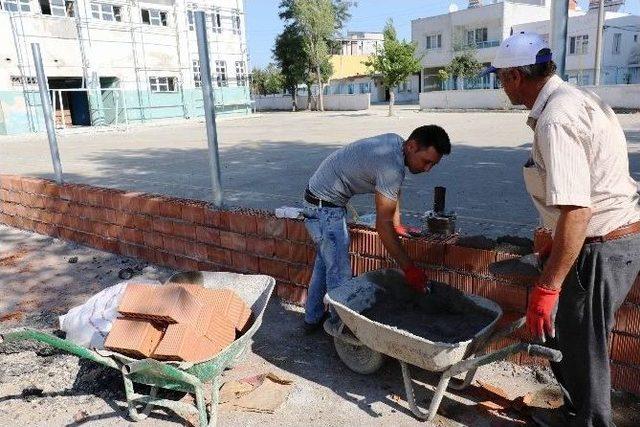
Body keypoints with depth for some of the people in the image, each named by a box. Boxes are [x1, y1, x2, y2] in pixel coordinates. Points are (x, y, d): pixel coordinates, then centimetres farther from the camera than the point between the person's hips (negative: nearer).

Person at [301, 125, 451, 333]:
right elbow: (382, 225, -27)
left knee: (325, 262, 21)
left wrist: (397, 225, 19)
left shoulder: (396, 142, 1)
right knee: (340, 273, -5)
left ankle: (313, 318, 35)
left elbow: (393, 192, 16)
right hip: (325, 207, -11)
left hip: (318, 198, 11)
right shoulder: (392, 168, -28)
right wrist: (409, 269, -23)